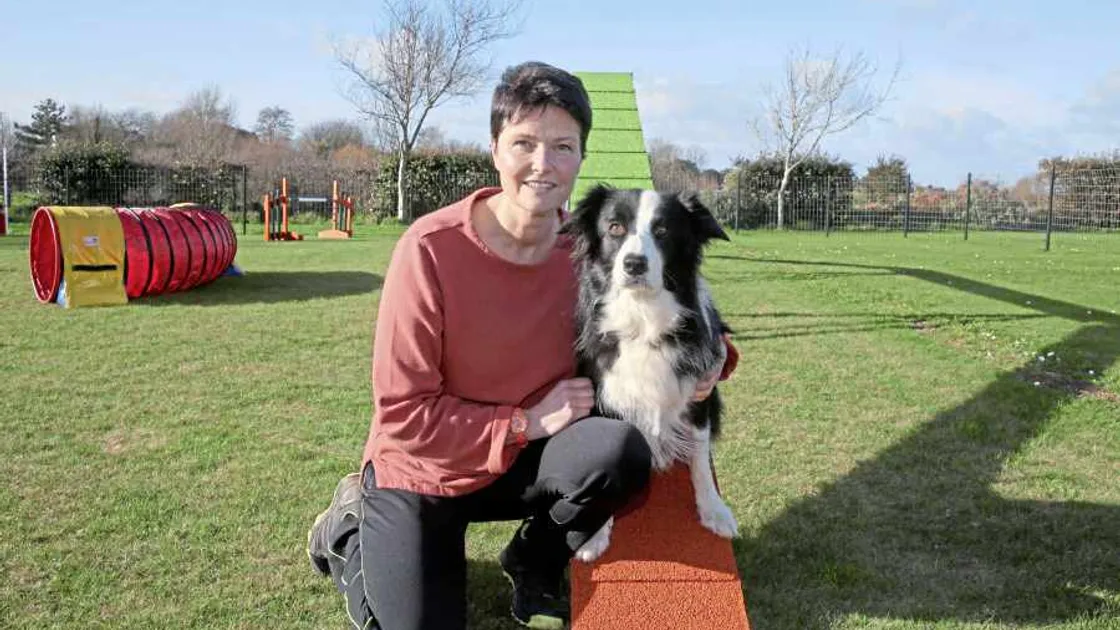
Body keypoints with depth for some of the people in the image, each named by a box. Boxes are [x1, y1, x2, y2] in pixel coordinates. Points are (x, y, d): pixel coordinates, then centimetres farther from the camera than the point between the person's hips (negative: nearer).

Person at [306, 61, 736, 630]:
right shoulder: (431, 248, -25)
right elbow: (403, 413, -21)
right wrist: (528, 421, -23)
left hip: (520, 462, 3)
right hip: (421, 473, -2)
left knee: (621, 451, -26)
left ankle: (534, 568, 5)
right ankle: (351, 532, 27)